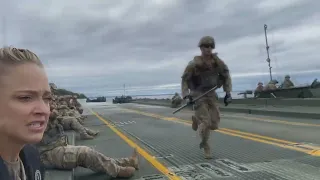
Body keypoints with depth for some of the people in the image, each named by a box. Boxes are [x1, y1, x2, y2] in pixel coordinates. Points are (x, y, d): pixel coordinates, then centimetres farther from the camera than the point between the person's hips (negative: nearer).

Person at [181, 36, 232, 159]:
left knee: (214, 124, -1)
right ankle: (206, 146, 11)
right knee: (205, 122, -13)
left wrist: (228, 92, 0)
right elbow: (184, 79, -7)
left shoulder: (217, 62, -6)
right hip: (198, 95, -4)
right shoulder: (194, 64, -16)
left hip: (211, 95, 4)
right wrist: (186, 95, -20)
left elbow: (226, 75, 7)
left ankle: (197, 119, 31)